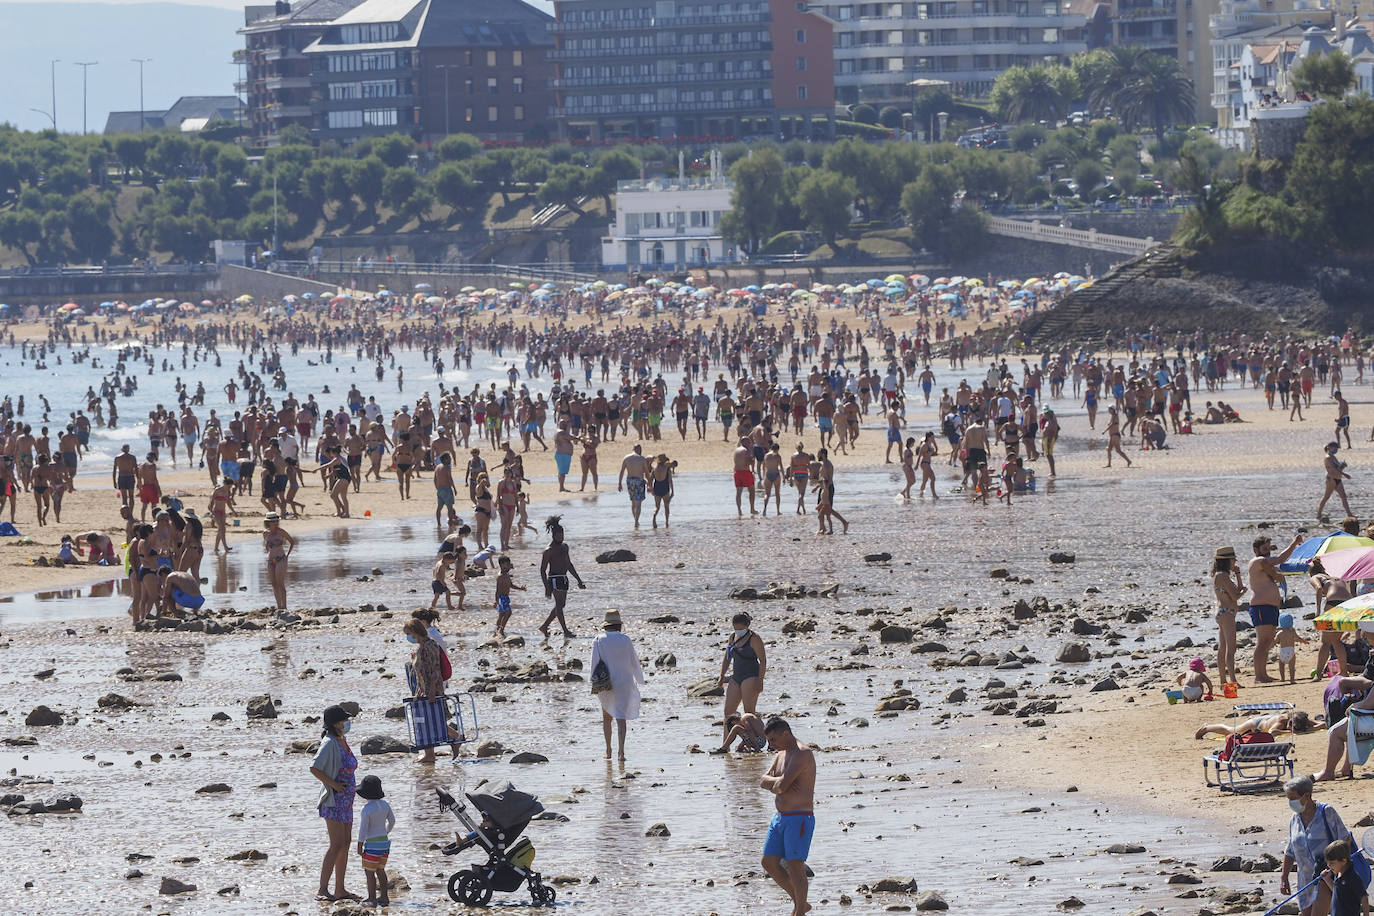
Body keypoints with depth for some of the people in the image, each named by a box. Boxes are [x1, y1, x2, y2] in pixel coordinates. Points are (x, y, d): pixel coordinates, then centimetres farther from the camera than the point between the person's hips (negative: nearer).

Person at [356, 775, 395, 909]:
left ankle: (372, 899, 1)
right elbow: (392, 820, 15)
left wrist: (360, 845, -10)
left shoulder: (366, 809, -18)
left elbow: (363, 829, -17)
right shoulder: (384, 805, 3)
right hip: (385, 842, 7)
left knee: (369, 871, 1)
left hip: (372, 844, -7)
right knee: (380, 870, 17)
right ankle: (384, 897, 18)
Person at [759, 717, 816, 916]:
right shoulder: (782, 754, 16)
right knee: (769, 863, 8)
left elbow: (782, 785, -23)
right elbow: (763, 782, 13)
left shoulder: (803, 754, -15)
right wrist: (778, 783, -7)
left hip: (799, 819, -10)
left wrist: (774, 783, -1)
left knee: (795, 865, -10)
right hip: (781, 818, 10)